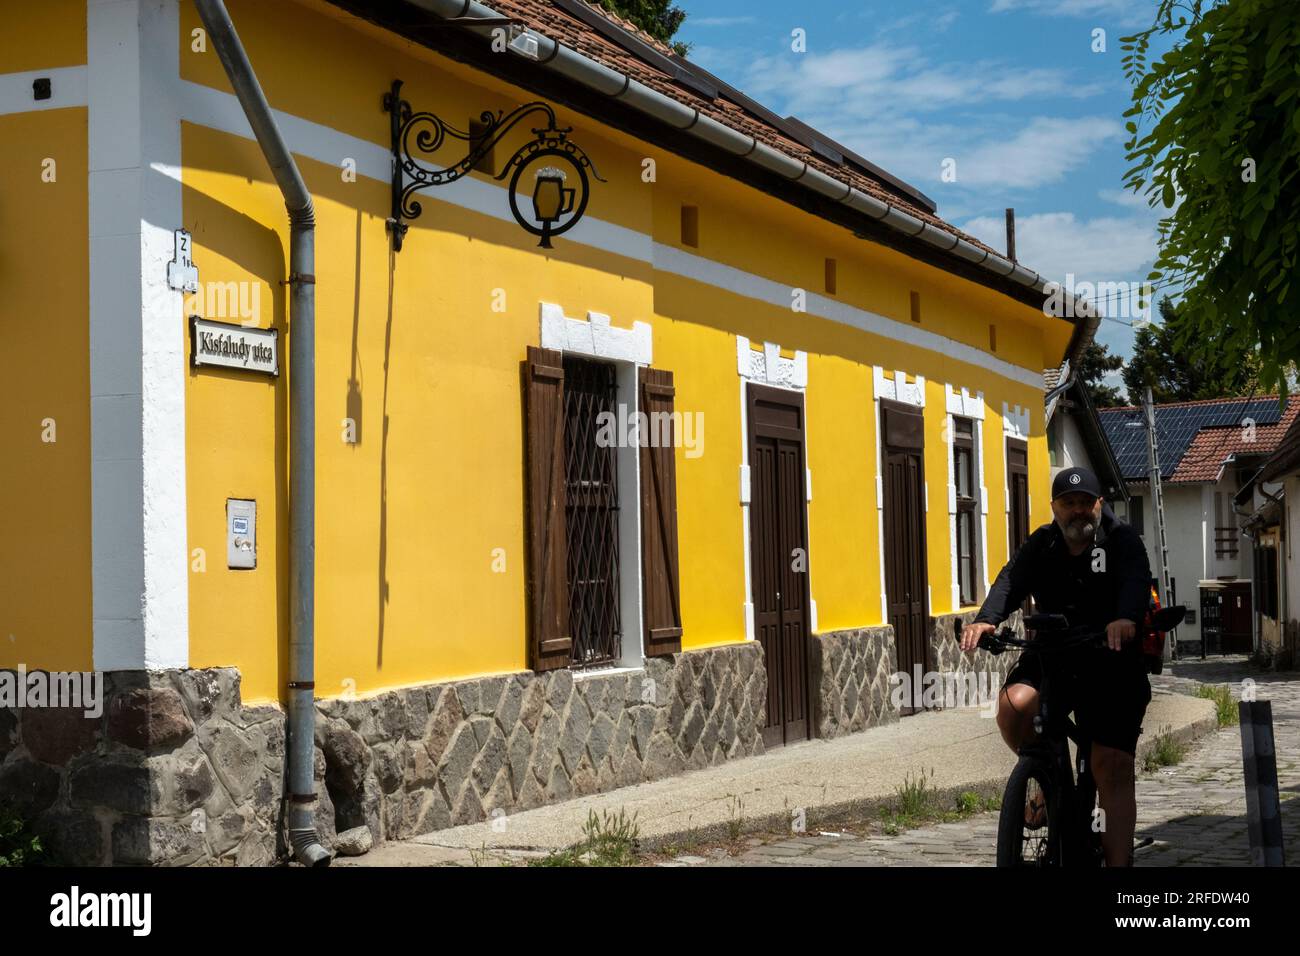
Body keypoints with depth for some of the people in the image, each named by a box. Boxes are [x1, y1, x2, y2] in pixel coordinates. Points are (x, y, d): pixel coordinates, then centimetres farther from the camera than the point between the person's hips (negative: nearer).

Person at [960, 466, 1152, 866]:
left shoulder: (1122, 541, -4)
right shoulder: (1041, 545, 6)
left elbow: (1136, 582, -24)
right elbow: (1012, 580, -11)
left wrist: (1126, 618, -47)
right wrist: (986, 619, -33)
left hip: (1111, 667, -2)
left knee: (1114, 769, -9)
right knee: (1014, 703, -27)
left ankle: (1118, 860, -4)